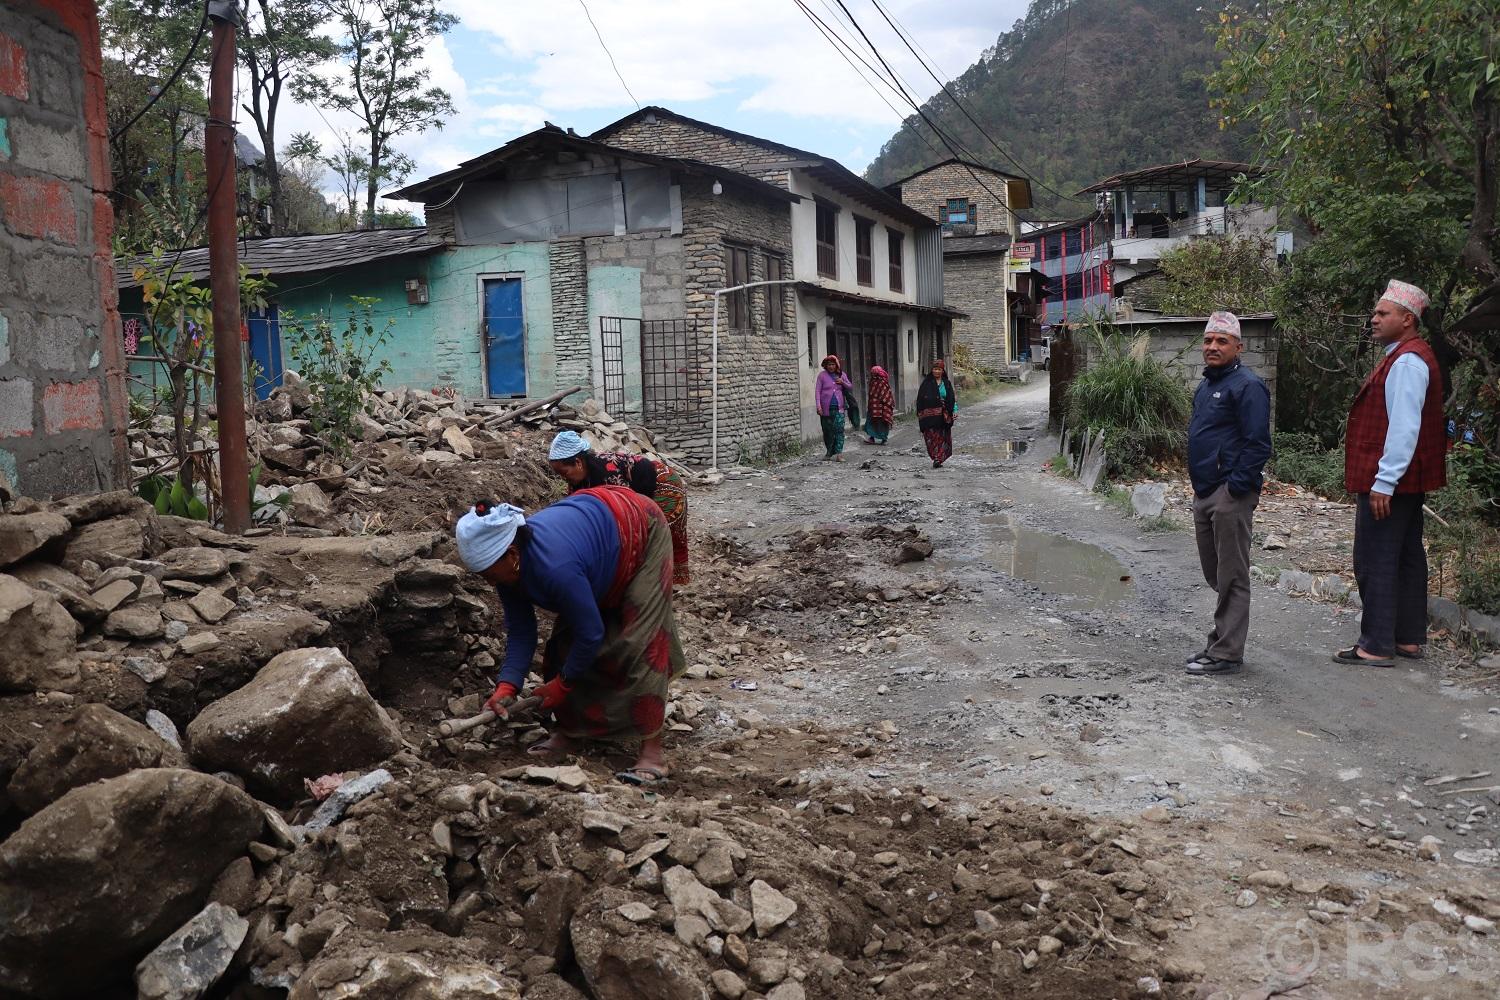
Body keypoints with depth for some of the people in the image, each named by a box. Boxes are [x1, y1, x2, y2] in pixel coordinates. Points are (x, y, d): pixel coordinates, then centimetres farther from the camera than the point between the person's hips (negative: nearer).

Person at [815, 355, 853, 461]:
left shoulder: (841, 374, 11)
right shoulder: (822, 375, 2)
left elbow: (850, 387, 19)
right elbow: (817, 391, -2)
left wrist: (843, 382, -3)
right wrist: (818, 406, -12)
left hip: (838, 408, 1)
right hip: (826, 408, -1)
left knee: (839, 429, -11)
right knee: (827, 430, 7)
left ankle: (838, 453, -14)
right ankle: (829, 452, 23)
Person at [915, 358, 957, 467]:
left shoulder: (947, 383, 12)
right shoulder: (927, 382, 3)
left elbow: (952, 399, 12)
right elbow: (920, 398, 1)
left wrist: (955, 410, -2)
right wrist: (920, 413, -5)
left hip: (943, 415, 3)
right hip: (930, 414, -3)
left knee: (943, 438, 0)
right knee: (932, 437, -10)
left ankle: (939, 459, 3)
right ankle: (936, 458, -12)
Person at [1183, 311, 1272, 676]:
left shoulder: (1247, 385, -11)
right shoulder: (1206, 385, 18)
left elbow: (1257, 444, -17)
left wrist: (1236, 486, -20)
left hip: (1230, 495, -9)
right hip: (1204, 493, 10)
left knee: (1230, 577, -3)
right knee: (1214, 574, 16)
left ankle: (1226, 653, 2)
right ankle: (1221, 642, 28)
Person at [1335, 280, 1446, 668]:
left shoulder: (1407, 362, -17)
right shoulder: (1407, 357, 16)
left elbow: (1403, 428, -25)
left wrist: (1383, 482, -25)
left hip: (1387, 482, -11)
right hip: (1407, 482, 11)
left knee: (1375, 562, -6)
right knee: (1407, 558, 15)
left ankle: (1377, 646, -1)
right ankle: (1409, 639, 23)